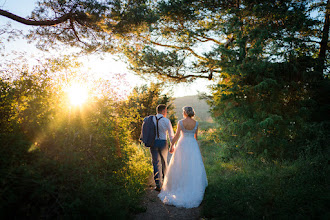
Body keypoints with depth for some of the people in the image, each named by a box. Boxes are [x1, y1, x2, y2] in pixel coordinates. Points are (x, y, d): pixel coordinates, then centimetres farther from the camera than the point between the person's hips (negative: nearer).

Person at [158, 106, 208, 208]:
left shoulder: (181, 122, -9)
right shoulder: (196, 123, 0)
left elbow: (177, 135, -11)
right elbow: (196, 136, 8)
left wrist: (172, 145, -2)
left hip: (183, 144, -2)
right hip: (193, 145, 2)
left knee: (181, 166, 8)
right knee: (193, 167, 9)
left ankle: (180, 186, 13)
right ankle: (194, 187, 13)